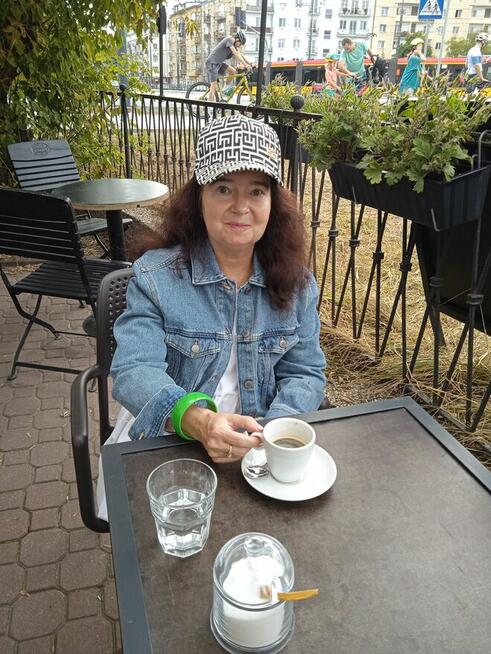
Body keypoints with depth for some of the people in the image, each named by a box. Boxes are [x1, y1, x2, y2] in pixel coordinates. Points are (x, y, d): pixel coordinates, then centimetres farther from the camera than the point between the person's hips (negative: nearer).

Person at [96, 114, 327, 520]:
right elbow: (134, 372, -19)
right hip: (165, 439, -2)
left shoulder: (295, 281, 1)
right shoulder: (155, 275, -9)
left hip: (259, 442, 3)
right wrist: (198, 421, -39)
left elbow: (305, 373, 1)